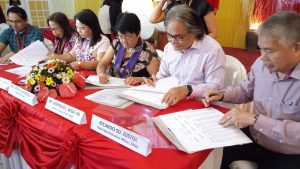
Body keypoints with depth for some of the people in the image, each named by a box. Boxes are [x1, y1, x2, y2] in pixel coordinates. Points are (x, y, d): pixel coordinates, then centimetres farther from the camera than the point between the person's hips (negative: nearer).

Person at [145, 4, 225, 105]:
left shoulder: (213, 50, -13)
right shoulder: (169, 47, 5)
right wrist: (155, 81, -4)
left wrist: (188, 90, -28)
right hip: (172, 102, 4)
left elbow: (216, 87, -16)